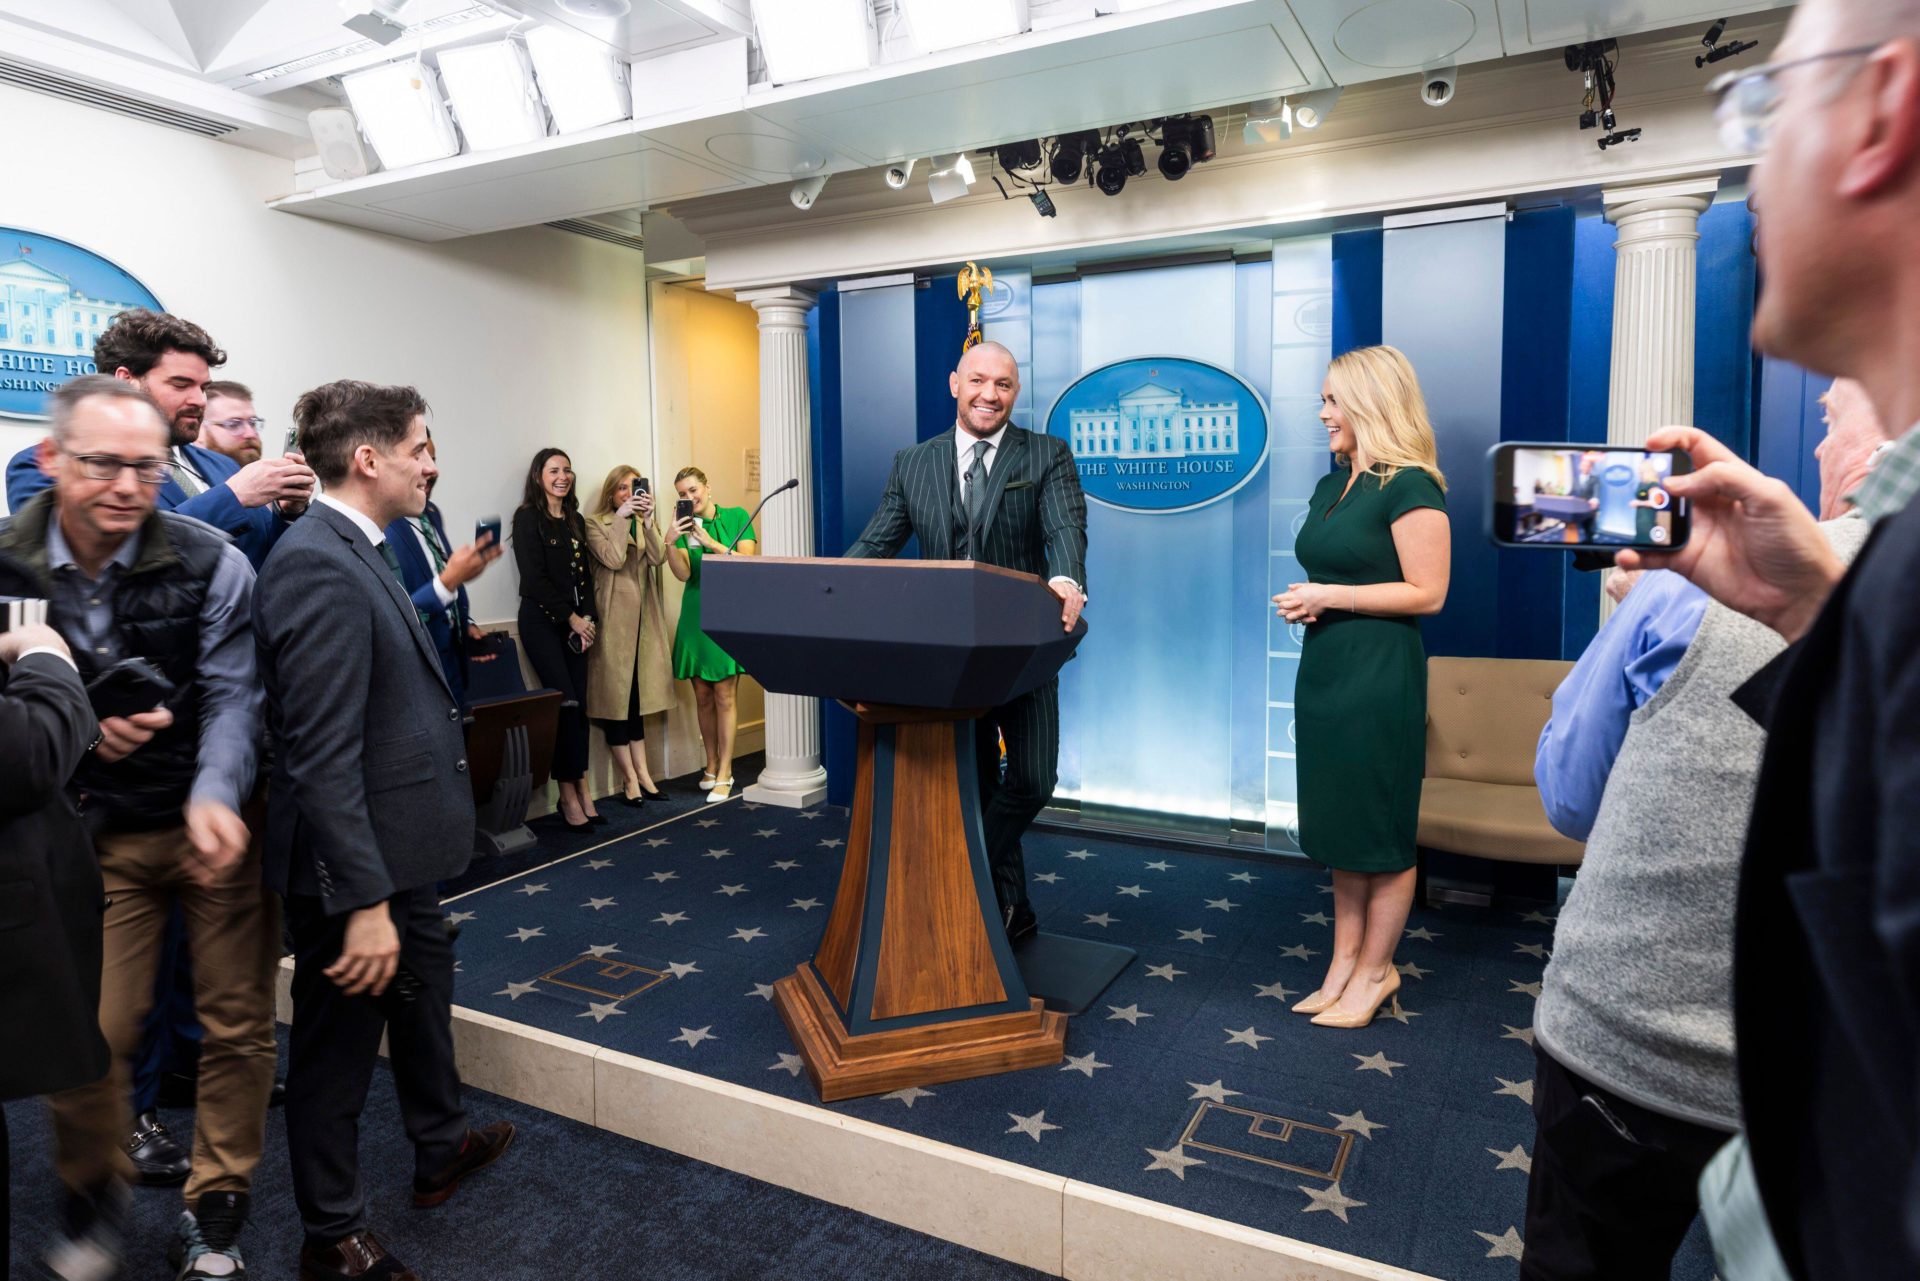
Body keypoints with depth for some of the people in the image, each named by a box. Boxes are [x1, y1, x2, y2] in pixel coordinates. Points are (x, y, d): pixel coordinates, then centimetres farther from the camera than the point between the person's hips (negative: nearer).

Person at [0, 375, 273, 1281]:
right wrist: (76, 725, -17)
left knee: (237, 1025, 6)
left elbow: (232, 694, -11)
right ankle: (91, 1202, 34)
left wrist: (213, 797, -26)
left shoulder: (210, 563, -10)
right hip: (93, 834, 1)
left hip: (217, 825, -1)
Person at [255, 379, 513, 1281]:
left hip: (400, 851, 10)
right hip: (353, 868, -10)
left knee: (424, 998, 26)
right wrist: (365, 903, -27)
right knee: (339, 1047, 10)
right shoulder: (318, 566, -24)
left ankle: (442, 1149, 49)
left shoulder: (358, 551, 6)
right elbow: (323, 757, -28)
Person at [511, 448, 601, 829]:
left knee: (579, 704, 2)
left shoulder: (575, 520, 15)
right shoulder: (528, 518, -4)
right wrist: (571, 618, -10)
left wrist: (588, 618, -1)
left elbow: (585, 574, 13)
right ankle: (569, 795, -3)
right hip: (542, 621, -6)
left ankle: (582, 790, 6)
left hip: (576, 623, 6)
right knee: (566, 703, -10)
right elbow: (534, 579, -10)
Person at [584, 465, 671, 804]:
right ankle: (630, 778, 6)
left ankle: (641, 773, 15)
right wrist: (621, 518, -14)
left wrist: (647, 520, -12)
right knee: (616, 696, -1)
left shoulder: (644, 522, 14)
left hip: (644, 617, 5)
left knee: (636, 695, 10)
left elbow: (658, 558, -3)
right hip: (613, 618, -5)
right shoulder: (596, 523, -1)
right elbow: (613, 559, -17)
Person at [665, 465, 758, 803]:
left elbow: (747, 560, -8)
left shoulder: (737, 516, 3)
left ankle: (724, 774, -1)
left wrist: (711, 543, -18)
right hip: (696, 616, 3)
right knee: (702, 696, 8)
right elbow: (683, 574, -5)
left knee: (724, 695, -5)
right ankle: (711, 765, 20)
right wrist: (672, 542, -20)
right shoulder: (685, 527, 8)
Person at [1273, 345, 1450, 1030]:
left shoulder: (1410, 487, -11)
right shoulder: (1331, 486, 14)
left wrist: (1331, 596, -16)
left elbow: (1427, 593, -15)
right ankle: (1345, 961, 25)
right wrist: (1306, 603, 2)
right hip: (1325, 665, 9)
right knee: (1338, 821, 13)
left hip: (1380, 673, -8)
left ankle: (1375, 970, 17)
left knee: (1380, 828, 3)